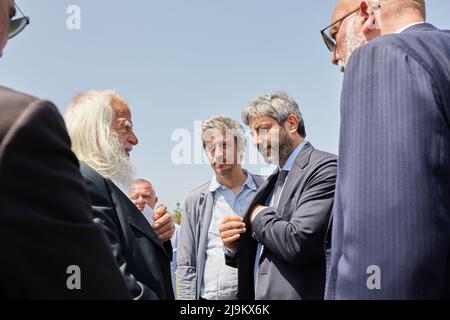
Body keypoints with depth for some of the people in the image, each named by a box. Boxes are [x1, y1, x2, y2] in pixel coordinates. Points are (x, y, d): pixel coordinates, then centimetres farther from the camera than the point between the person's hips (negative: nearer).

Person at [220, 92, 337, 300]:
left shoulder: (324, 168, -12)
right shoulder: (272, 182, 13)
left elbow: (298, 243, -24)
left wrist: (259, 215, -8)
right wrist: (234, 248, -2)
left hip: (296, 294, -8)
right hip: (257, 294, 8)